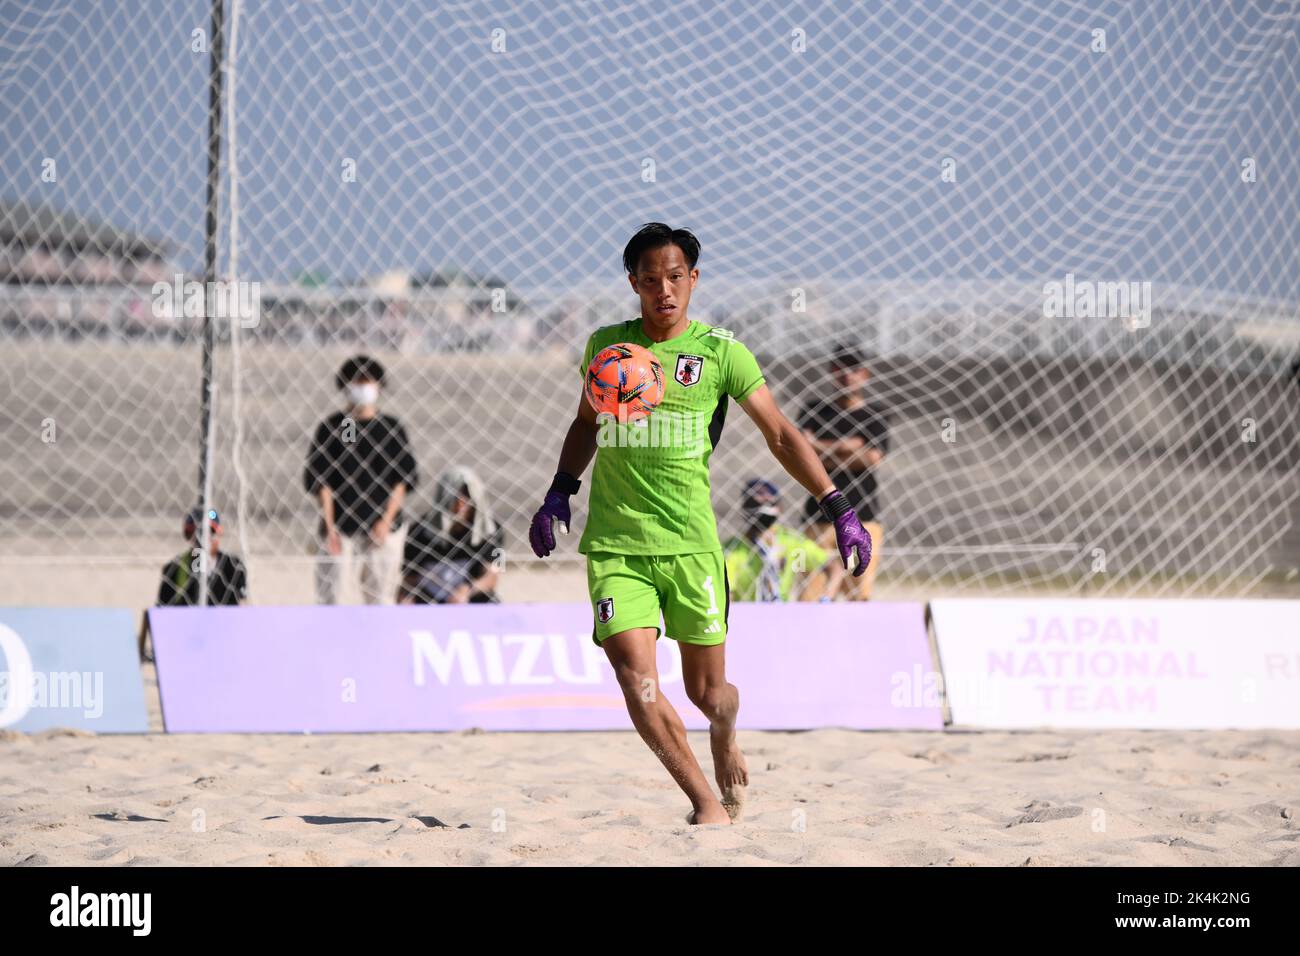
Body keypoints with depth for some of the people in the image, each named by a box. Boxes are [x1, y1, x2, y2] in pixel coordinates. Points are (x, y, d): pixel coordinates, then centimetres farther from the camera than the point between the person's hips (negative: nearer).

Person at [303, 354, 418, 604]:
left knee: (378, 596, 0)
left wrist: (386, 520, -5)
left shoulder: (391, 428, 9)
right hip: (338, 526, -1)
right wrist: (329, 525, -7)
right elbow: (319, 480, 3)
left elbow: (404, 478, 7)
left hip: (382, 528, 1)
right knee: (327, 595, -8)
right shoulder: (331, 427, 5)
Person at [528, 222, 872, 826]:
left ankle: (725, 745, 41)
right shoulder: (606, 345, 8)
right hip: (614, 543, 1)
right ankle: (706, 804, -6)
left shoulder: (720, 352, 1)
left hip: (690, 542, -1)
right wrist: (559, 493, 13)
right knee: (637, 681, -16)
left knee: (708, 692, 5)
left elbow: (781, 436, 4)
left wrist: (838, 508, -4)